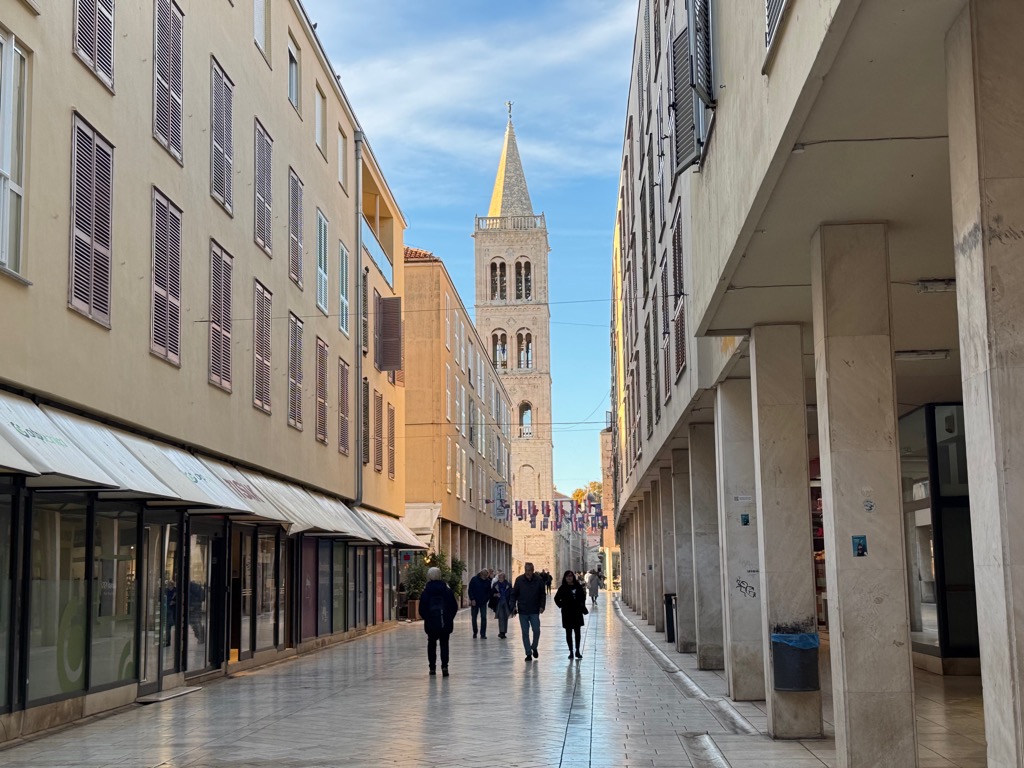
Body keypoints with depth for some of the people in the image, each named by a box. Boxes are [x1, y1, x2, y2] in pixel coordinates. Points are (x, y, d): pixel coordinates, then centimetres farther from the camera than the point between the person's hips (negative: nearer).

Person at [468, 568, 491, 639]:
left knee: (484, 617, -9)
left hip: (483, 602, 0)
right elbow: (470, 590, -5)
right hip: (474, 602, 0)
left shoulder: (488, 581, -1)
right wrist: (472, 599, -13)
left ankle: (483, 634, -7)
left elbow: (489, 592, 8)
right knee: (474, 618, 7)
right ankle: (474, 633, 24)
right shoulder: (474, 579, -6)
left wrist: (486, 599, -6)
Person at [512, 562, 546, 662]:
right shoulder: (519, 580, -3)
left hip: (534, 611, 0)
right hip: (523, 611, 0)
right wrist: (513, 606, -9)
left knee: (536, 630, -4)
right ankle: (528, 653, 10)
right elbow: (514, 594, 2)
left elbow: (543, 594, 3)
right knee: (525, 633, 3)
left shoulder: (539, 580, -3)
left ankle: (534, 647, 24)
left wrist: (542, 606, -8)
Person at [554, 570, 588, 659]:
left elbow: (582, 598, 9)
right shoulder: (563, 588, -2)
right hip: (567, 613, -1)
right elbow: (557, 598, 7)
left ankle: (577, 651, 11)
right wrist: (561, 605, -3)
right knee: (568, 633, 4)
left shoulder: (578, 586, 1)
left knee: (577, 632, 4)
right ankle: (571, 651, 10)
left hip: (577, 612, 1)